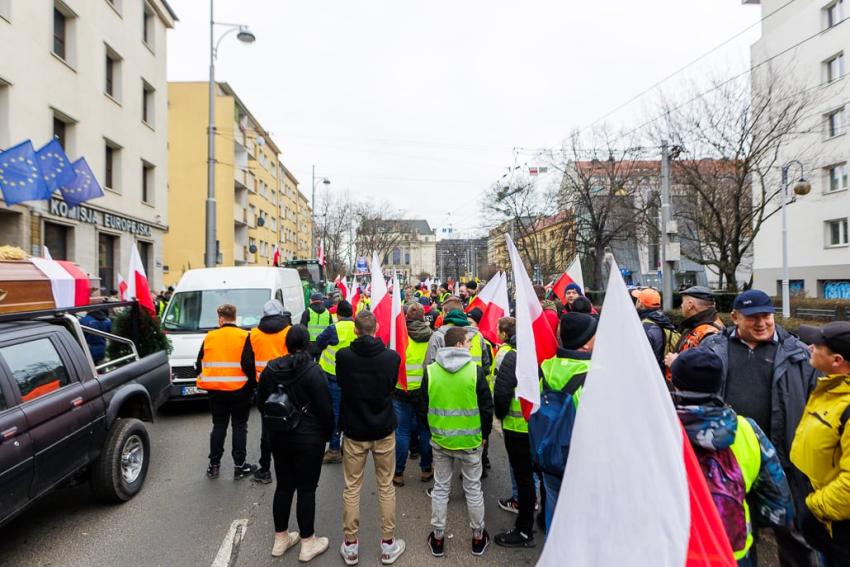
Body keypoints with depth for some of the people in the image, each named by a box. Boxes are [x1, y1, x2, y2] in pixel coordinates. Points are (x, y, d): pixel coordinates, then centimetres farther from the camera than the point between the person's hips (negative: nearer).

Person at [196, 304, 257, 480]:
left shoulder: (209, 338, 1)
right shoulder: (245, 337, -8)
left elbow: (199, 365, 8)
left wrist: (205, 382, 22)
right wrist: (252, 385, 5)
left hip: (216, 390, 3)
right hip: (240, 390, -2)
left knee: (218, 426, 15)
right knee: (239, 427, 7)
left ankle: (214, 465, 21)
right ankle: (240, 466, 10)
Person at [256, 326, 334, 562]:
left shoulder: (271, 368, -1)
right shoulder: (313, 371, -18)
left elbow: (260, 401, 10)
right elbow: (325, 408, -17)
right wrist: (328, 433, 0)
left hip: (278, 436, 6)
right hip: (309, 439, -5)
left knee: (283, 486, 17)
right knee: (306, 489, 6)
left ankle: (280, 539, 30)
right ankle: (308, 544, 18)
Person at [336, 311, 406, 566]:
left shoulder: (343, 356, -15)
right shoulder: (392, 357, -14)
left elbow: (340, 383, 2)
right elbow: (392, 387, 1)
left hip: (354, 431, 0)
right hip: (384, 430, 0)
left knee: (351, 488, 14)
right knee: (386, 487, 14)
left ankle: (350, 546, 25)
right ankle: (388, 545, 25)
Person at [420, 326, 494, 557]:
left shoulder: (430, 371, -7)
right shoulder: (475, 371, -14)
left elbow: (423, 408, 1)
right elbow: (487, 408, -8)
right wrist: (484, 435, 7)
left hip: (440, 440, 2)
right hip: (470, 441, -2)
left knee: (440, 488, 15)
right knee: (473, 489, 14)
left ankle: (438, 538, 26)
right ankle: (478, 538, 29)